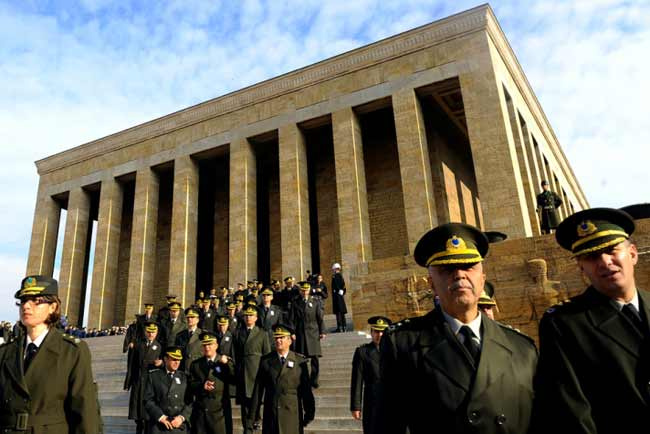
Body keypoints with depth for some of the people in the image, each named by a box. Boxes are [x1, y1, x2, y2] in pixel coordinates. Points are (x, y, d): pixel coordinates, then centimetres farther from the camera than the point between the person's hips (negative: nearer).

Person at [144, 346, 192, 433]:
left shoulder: (184, 377, 9)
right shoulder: (154, 376, 5)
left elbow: (190, 401, 4)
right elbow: (148, 400, -1)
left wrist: (182, 417, -10)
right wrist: (161, 417, -10)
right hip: (158, 426, -1)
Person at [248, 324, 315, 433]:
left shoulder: (300, 362, -2)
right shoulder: (265, 361, 2)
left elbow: (306, 389, 0)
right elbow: (258, 390, 2)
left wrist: (309, 413, 3)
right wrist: (253, 416, 2)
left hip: (292, 414, -1)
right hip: (270, 414, 1)